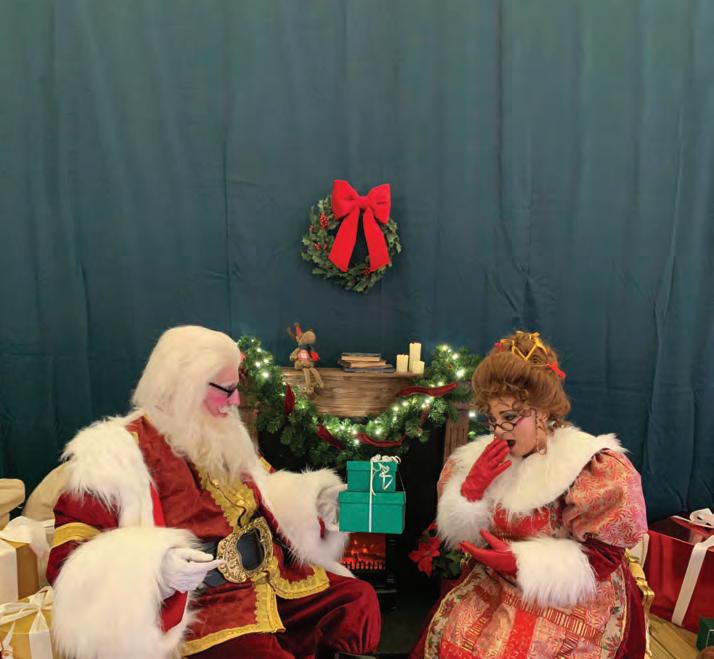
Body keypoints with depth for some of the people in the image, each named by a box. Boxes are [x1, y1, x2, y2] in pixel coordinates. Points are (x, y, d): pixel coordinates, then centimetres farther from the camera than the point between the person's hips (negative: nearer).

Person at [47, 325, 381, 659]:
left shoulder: (222, 435, 13)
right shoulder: (117, 454, -10)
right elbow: (68, 563, -13)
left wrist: (316, 499, 7)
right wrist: (155, 568, -31)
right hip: (201, 603, -7)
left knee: (359, 600, -8)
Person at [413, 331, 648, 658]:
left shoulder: (594, 466, -13)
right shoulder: (487, 456, 1)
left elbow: (603, 559, -14)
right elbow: (460, 535, 3)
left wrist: (519, 560, -21)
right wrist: (473, 486, -17)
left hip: (570, 599, -4)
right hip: (495, 587, 5)